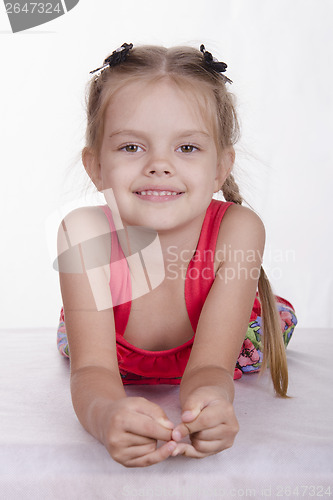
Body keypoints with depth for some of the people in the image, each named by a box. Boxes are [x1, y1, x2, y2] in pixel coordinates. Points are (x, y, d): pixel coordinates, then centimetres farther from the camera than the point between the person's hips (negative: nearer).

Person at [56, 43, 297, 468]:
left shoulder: (238, 230, -40)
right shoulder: (84, 233, -38)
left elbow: (209, 365, -44)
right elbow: (93, 368, -42)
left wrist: (209, 400, -70)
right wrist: (106, 415, -68)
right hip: (124, 367, 2)